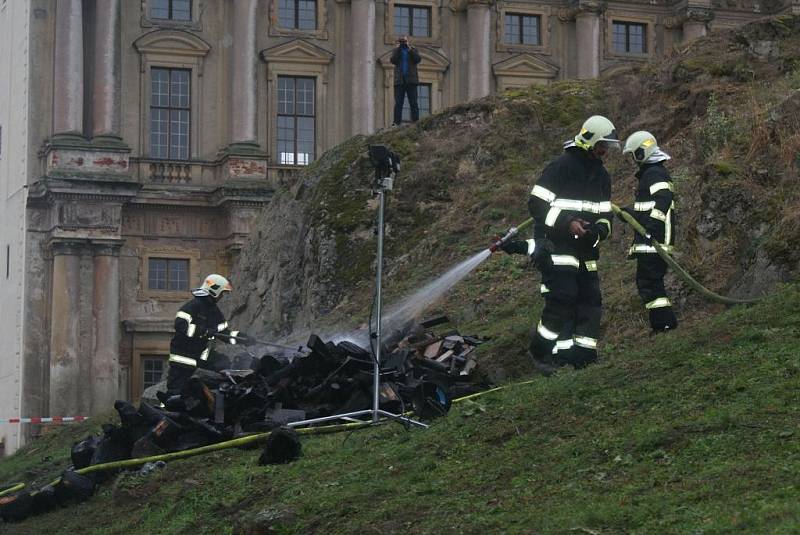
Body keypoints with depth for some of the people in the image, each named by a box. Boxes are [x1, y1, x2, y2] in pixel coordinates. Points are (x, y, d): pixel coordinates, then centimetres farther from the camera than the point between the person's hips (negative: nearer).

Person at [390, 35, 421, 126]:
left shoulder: (413, 50, 14)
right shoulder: (396, 50, 15)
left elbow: (417, 59, -5)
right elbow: (393, 60, -3)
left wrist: (410, 49, -8)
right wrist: (398, 48, -5)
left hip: (411, 80, 0)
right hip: (399, 80, 0)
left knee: (413, 103, -4)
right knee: (398, 103, -3)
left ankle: (415, 121, -7)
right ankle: (397, 122, -6)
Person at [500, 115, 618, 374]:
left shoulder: (601, 175, 15)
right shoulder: (561, 166, -10)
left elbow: (604, 213, 19)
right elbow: (537, 205, -13)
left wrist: (600, 230, -5)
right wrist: (567, 223, -23)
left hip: (586, 251, 8)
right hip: (557, 247, -8)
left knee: (590, 301, 3)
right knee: (562, 299, -14)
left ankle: (583, 355, 8)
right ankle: (541, 353, -3)